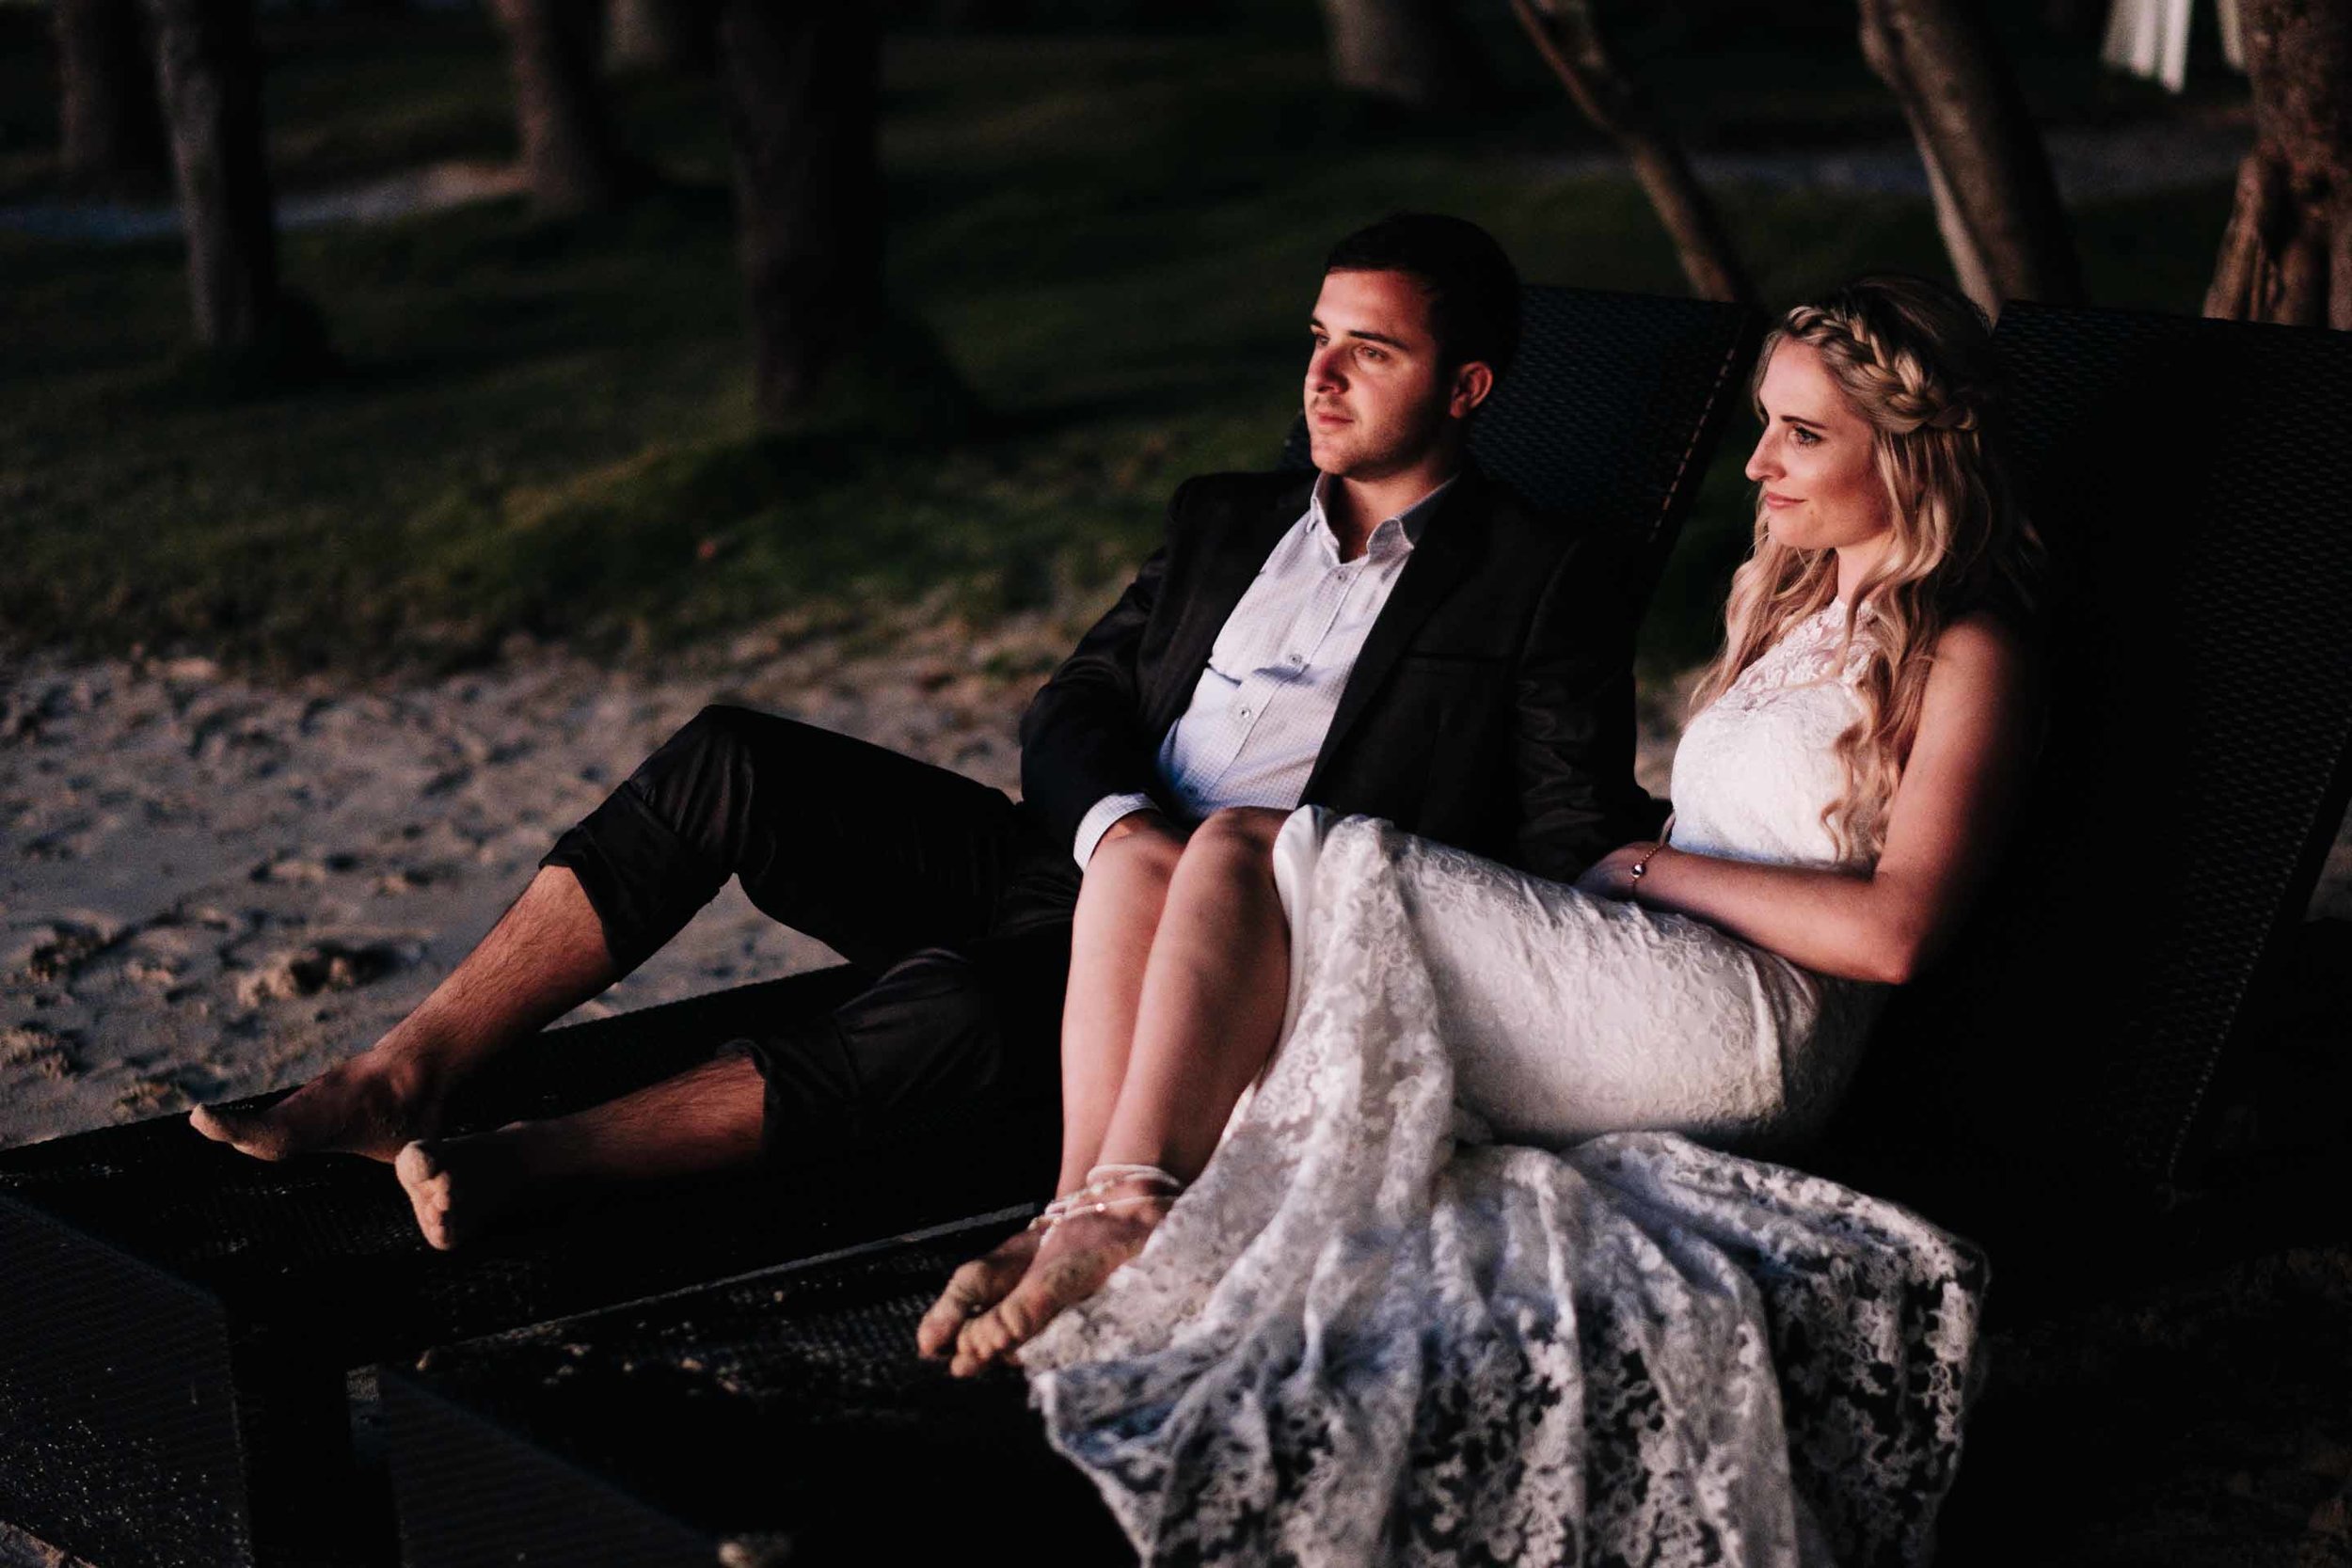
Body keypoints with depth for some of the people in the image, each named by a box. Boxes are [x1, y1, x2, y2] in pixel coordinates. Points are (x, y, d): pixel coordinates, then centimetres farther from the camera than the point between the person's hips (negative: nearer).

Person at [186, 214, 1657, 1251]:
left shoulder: (1548, 581, 5)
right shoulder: (1229, 520, 22)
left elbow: (1572, 850, -3)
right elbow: (1072, 708, 14)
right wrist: (1120, 829, -11)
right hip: (1070, 860, 6)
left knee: (954, 1004, -37)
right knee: (731, 762, -14)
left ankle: (520, 1166, -36)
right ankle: (404, 1075, -16)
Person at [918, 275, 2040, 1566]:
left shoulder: (1966, 655, 0)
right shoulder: (1787, 598, 27)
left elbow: (1890, 931, -12)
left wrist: (1653, 866, -6)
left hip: (1747, 1017, -8)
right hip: (1639, 988, 9)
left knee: (1296, 859, -21)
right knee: (1210, 850, -13)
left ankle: (1110, 1223, -24)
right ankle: (1099, 1224, -31)